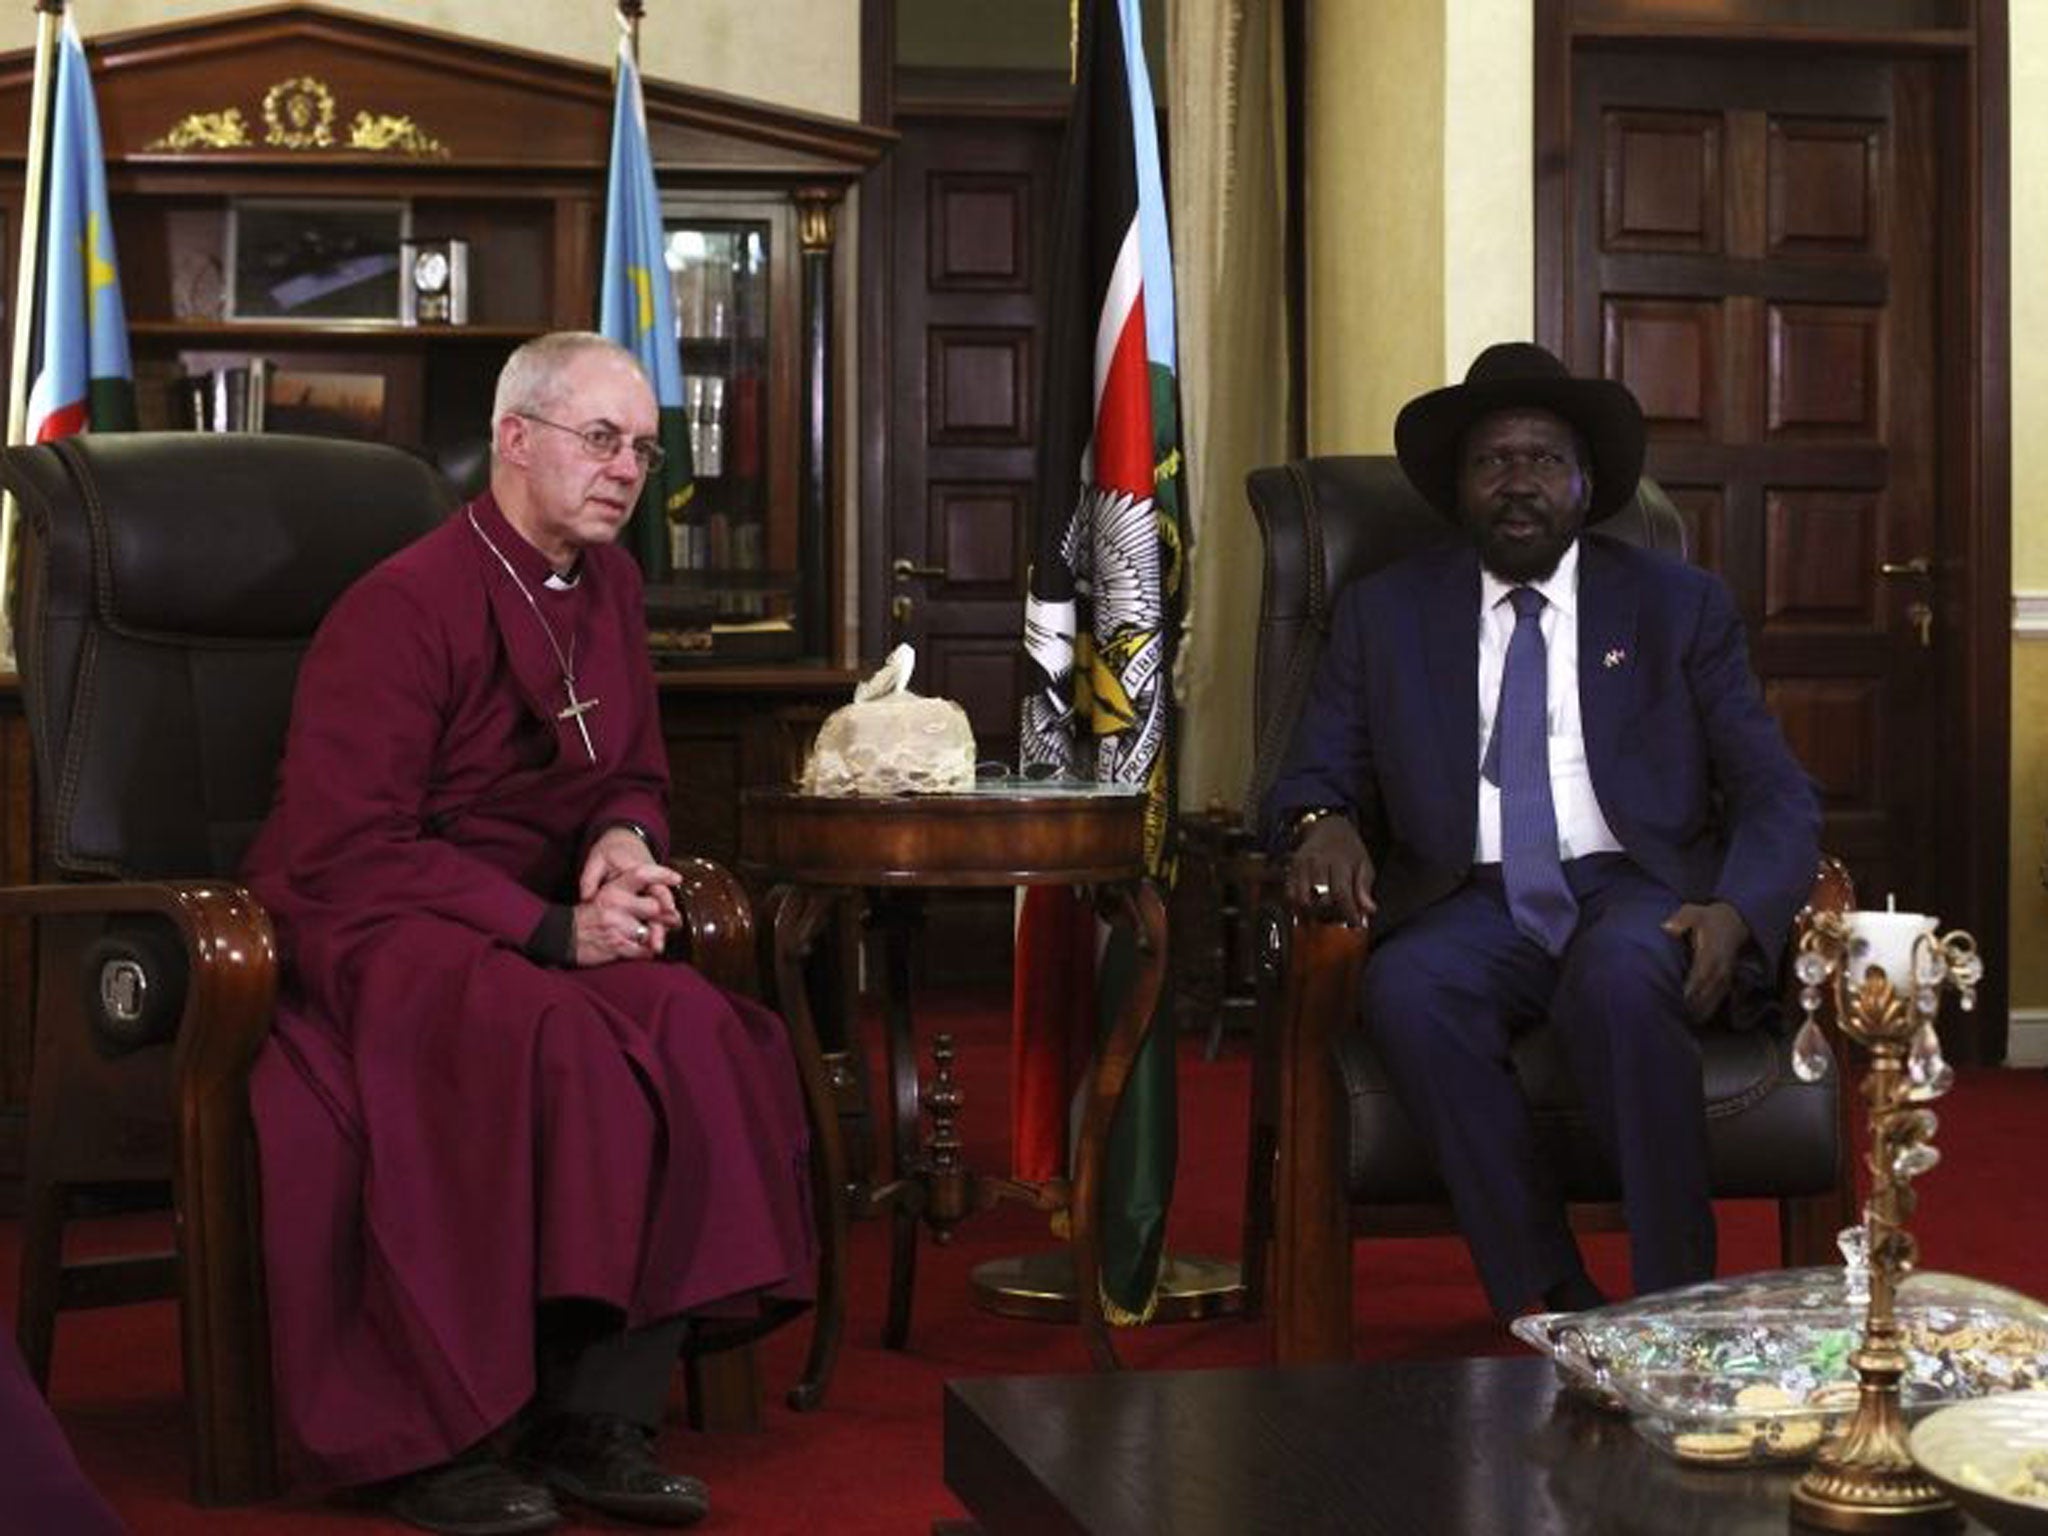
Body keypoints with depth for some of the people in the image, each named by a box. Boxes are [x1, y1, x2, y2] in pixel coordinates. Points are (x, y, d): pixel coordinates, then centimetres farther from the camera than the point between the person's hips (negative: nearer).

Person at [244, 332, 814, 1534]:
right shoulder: (405, 606, -11)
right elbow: (343, 854, -16)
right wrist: (551, 932, -22)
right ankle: (432, 1440, -26)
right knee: (561, 1044, -37)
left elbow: (635, 779, 23)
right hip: (375, 933, -6)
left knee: (697, 1029, -26)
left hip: (536, 929, 7)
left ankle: (601, 1417, -21)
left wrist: (626, 838, -4)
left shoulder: (610, 584, 12)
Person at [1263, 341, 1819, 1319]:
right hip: (1474, 903, 1)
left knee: (1619, 971, -37)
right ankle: (1549, 1305, -29)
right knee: (1406, 989, -34)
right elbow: (1313, 777, 14)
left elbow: (1775, 796, 7)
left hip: (1638, 896, -1)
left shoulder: (1681, 607, 14)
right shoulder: (1383, 614, 17)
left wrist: (1736, 911, -15)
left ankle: (1677, 1307, -29)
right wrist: (1324, 825, -12)